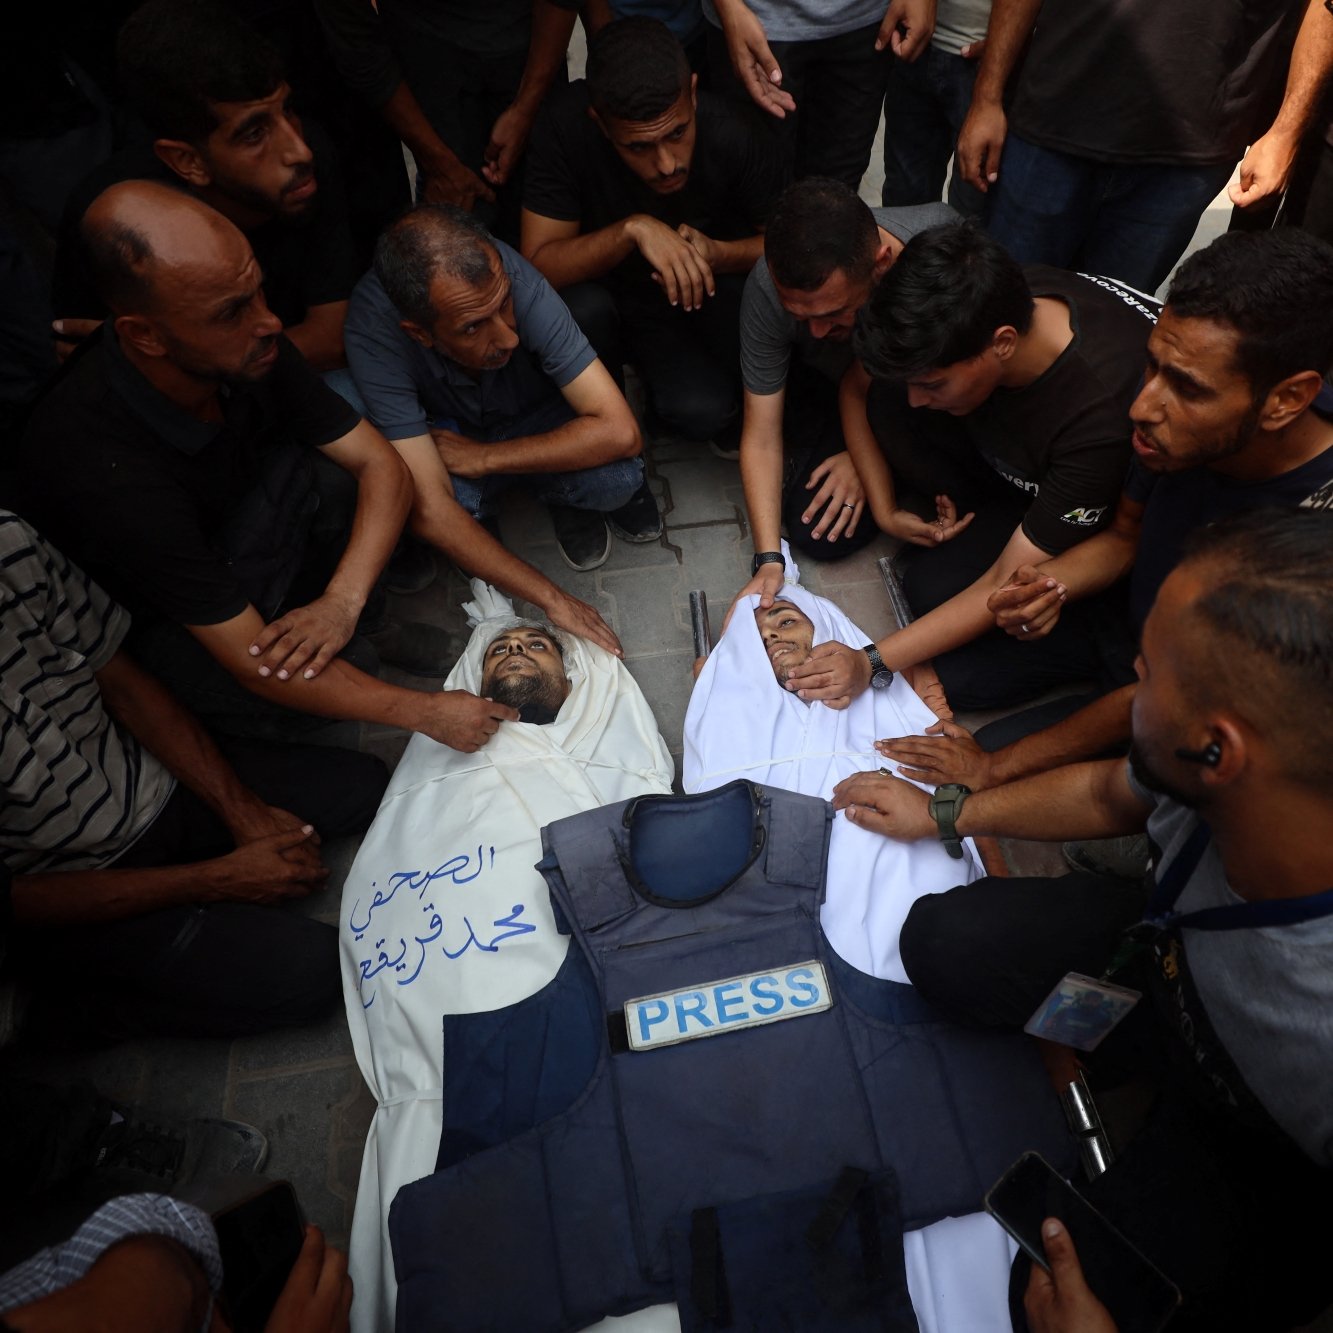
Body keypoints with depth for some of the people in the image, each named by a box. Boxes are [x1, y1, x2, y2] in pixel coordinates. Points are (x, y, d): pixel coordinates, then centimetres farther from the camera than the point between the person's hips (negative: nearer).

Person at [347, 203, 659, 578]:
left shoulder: (517, 282, -34)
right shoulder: (373, 331, -34)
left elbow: (620, 432, -35)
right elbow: (430, 510, -37)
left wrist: (483, 458, -31)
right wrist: (551, 601, -39)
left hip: (536, 417, 0)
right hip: (451, 433, 1)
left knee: (619, 477, -31)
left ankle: (567, 496, 6)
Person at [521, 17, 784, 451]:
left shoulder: (734, 138, -25)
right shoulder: (568, 127, -27)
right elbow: (539, 265, -26)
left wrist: (718, 255, -34)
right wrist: (632, 229, -42)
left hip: (703, 298, -1)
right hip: (603, 290, 1)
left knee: (701, 411, -33)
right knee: (580, 310, -34)